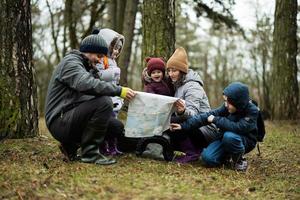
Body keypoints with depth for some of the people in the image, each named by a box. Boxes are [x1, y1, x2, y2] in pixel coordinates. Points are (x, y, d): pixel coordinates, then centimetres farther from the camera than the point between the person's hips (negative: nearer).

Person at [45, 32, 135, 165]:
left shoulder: (84, 66, 23)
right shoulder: (71, 62, -9)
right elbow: (86, 84, -30)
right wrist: (119, 90, -31)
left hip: (71, 117, 10)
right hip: (60, 122, -10)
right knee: (103, 102, -26)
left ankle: (71, 145, 11)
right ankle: (90, 152, -18)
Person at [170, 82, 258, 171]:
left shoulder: (252, 111, -24)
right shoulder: (227, 106, -11)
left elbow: (238, 128, -36)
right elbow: (208, 115, -11)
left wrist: (216, 120, -28)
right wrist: (184, 126, -17)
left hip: (246, 141, -4)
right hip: (226, 138, 4)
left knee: (229, 136, -38)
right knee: (208, 157, -20)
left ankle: (239, 160, -9)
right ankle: (228, 156, 12)